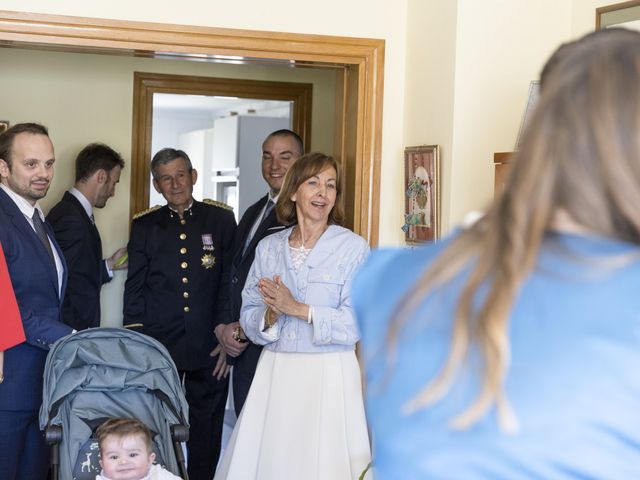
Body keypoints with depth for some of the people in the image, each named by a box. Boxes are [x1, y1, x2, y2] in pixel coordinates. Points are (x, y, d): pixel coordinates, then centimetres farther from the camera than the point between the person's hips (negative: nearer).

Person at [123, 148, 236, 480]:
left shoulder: (221, 219, 4)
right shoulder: (144, 226, 7)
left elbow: (231, 281, 2)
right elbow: (134, 288, 7)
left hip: (209, 350, -1)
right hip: (158, 345, 1)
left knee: (207, 433, 8)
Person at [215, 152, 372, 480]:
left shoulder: (353, 248, -3)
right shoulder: (268, 248, 8)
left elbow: (356, 322, -11)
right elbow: (248, 317, 7)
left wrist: (298, 308, -15)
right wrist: (271, 315, -14)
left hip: (328, 376, -3)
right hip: (274, 375, 3)